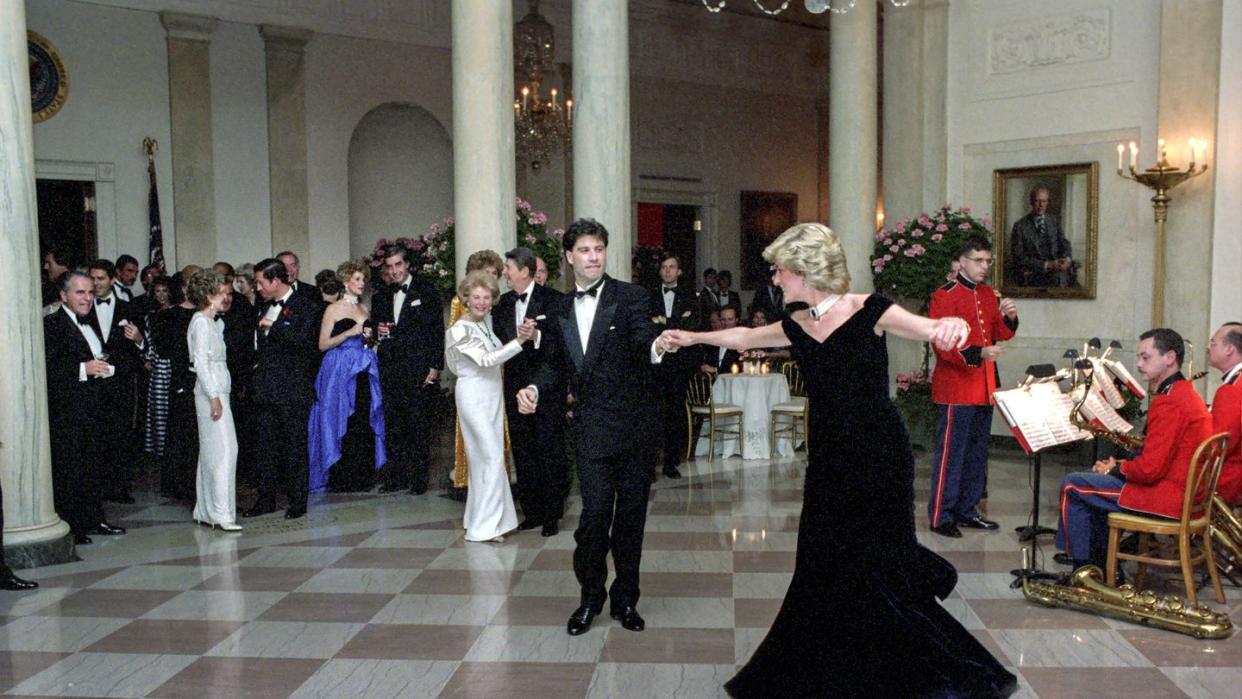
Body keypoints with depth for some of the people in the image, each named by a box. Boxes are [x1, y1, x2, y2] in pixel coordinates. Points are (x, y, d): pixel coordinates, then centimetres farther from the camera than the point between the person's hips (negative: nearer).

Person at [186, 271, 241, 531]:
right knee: (224, 449, -11)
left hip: (217, 390, 10)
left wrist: (218, 395, 11)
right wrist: (214, 397, -19)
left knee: (211, 451, 11)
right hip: (211, 392, -10)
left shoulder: (214, 322, 16)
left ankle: (205, 511, 16)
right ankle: (221, 513, -10)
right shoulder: (201, 322, -11)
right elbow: (200, 362, -16)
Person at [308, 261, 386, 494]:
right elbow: (323, 345, -7)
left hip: (364, 372, 5)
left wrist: (368, 337, 5)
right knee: (341, 422, -4)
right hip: (340, 372, -5)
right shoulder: (333, 309, -2)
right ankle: (340, 478, 3)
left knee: (364, 422, 2)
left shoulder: (364, 310, 16)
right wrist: (350, 333, -14)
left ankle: (363, 475, 10)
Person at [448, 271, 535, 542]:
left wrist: (526, 333, -4)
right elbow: (486, 359, -24)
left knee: (485, 456, 13)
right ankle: (484, 526, 2)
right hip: (474, 395, -7)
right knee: (491, 456, -7)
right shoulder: (460, 329, -15)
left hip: (493, 395, 7)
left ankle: (478, 515, 24)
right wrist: (520, 340, -30)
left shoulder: (488, 320, 7)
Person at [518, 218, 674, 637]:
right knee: (594, 513, -5)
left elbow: (645, 340, -21)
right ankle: (591, 595, 17)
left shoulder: (631, 298, -5)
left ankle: (625, 598, 25)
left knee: (630, 515, 8)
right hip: (591, 430, 2)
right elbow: (556, 364, 19)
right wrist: (536, 389, -1)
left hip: (634, 427, -2)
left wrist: (657, 347, -45)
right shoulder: (560, 312, 10)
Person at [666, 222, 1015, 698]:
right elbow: (745, 337, 23)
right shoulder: (798, 327, 6)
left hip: (879, 460, -6)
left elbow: (929, 329, -24)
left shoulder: (867, 311, -11)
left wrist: (953, 325, -46)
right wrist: (694, 338, 32)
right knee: (825, 570, 10)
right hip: (829, 462, 6)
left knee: (881, 575, -3)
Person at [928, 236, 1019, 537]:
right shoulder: (944, 296, -11)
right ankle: (941, 517, 3)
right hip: (956, 389, -8)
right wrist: (978, 353, -28)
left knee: (977, 453, 13)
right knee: (951, 453, -4)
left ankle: (967, 510, 24)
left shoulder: (989, 295, 13)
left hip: (984, 388, 8)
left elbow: (999, 335, 18)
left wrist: (1009, 318, -3)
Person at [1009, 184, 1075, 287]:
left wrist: (1067, 260, -9)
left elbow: (1064, 244, 15)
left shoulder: (1053, 220, 17)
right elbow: (1019, 258, -5)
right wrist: (1047, 265, -14)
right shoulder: (1020, 226, 2)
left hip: (1057, 267, 5)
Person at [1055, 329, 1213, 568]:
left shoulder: (1169, 401, -20)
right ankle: (1101, 563, 25)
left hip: (1169, 496, -11)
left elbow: (1150, 469, -24)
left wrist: (1115, 469, -5)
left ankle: (1083, 569, 6)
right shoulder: (1185, 391, 14)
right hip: (1184, 492, 11)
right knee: (1095, 479, 25)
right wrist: (1119, 465, 8)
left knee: (1072, 487, -3)